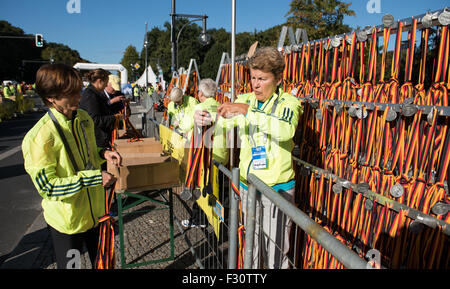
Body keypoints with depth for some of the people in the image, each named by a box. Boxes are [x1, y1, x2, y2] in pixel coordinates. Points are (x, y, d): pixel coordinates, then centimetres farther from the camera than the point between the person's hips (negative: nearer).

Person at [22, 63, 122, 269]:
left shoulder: (84, 118, -2)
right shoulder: (40, 136, -24)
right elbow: (46, 186, -22)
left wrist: (103, 154, -8)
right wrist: (92, 179, -27)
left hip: (96, 211, 6)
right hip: (67, 221, -6)